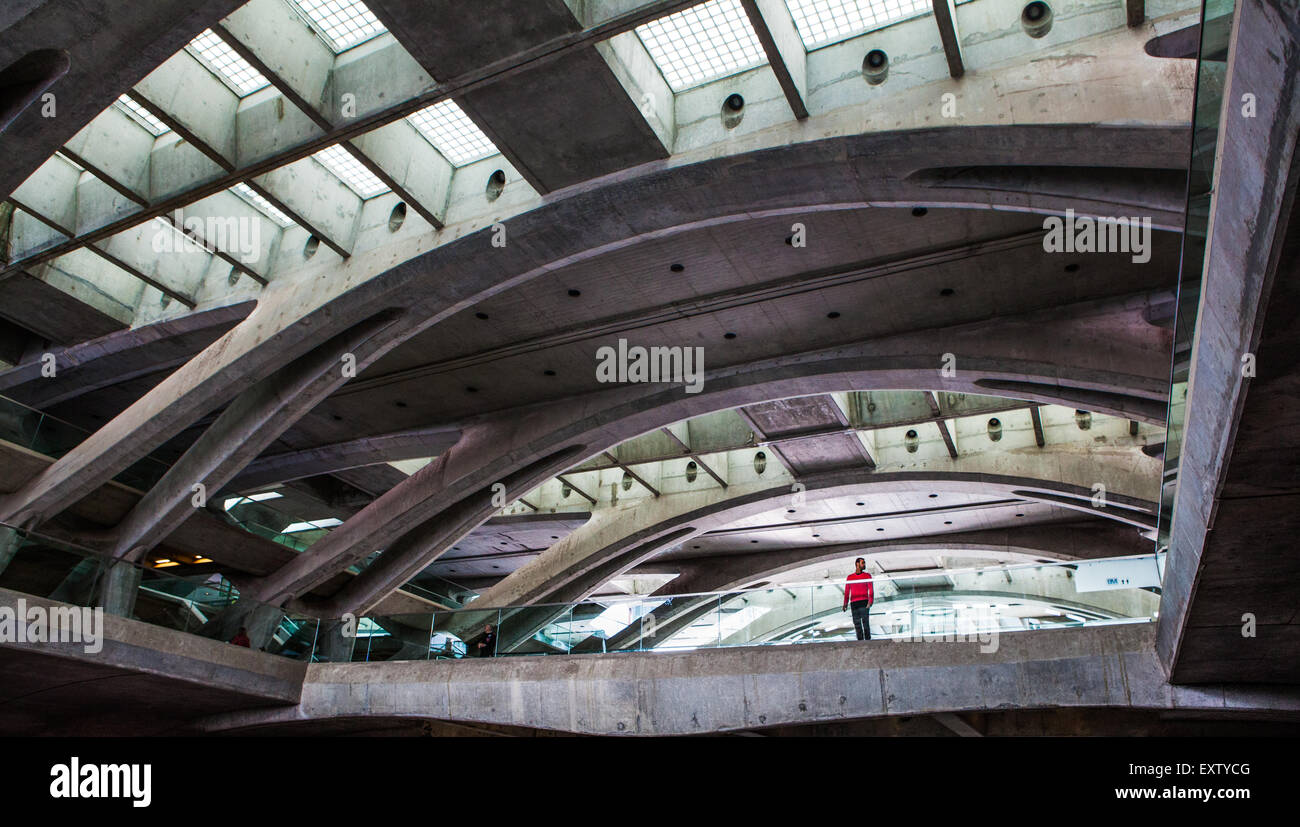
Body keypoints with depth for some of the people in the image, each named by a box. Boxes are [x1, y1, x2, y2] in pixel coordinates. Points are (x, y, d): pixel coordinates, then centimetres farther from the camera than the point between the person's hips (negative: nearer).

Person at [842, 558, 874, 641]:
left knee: (865, 622, -10)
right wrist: (845, 603, 7)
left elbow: (871, 589, 1)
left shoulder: (867, 575, 10)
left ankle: (868, 639, -7)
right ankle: (860, 640, 7)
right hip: (854, 603, 2)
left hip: (864, 603, -2)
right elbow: (847, 591, 16)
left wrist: (870, 601, -13)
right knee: (857, 624, 2)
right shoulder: (850, 577, 16)